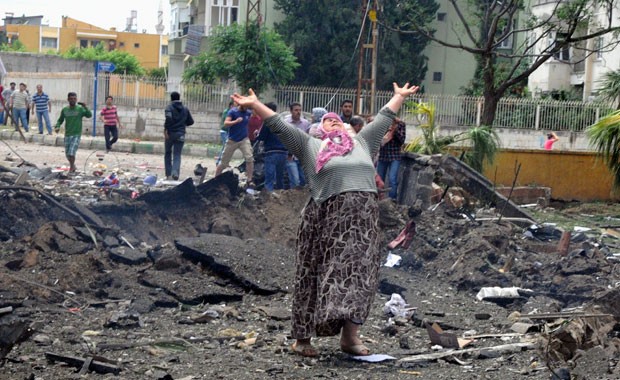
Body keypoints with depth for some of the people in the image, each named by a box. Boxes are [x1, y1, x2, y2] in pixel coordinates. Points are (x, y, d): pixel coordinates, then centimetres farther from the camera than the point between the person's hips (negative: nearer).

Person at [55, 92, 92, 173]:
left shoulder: (80, 109, -6)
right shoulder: (64, 110, 5)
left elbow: (89, 115, -20)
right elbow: (60, 120, 14)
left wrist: (85, 107, -35)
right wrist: (57, 127, -6)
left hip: (76, 135, -4)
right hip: (67, 135, 4)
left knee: (71, 153, -16)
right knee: (67, 154, 11)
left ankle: (71, 168, 3)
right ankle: (72, 165, 37)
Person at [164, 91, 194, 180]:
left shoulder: (169, 107, -5)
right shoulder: (185, 109, 9)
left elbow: (168, 117, -24)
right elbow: (191, 122, 11)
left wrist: (165, 129, -17)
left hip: (170, 133, -2)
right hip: (180, 135, 2)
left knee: (168, 153, 14)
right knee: (177, 155, 2)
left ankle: (168, 174, 11)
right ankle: (175, 172, -19)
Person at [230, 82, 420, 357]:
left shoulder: (362, 143, 23)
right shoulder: (310, 145, 14)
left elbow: (383, 119, 33)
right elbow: (279, 126, 11)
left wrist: (400, 97, 40)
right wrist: (255, 104, 7)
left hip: (363, 217, 3)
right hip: (328, 216, -3)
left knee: (358, 273, -4)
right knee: (316, 274, -1)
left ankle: (350, 336, -4)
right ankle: (303, 337, 5)